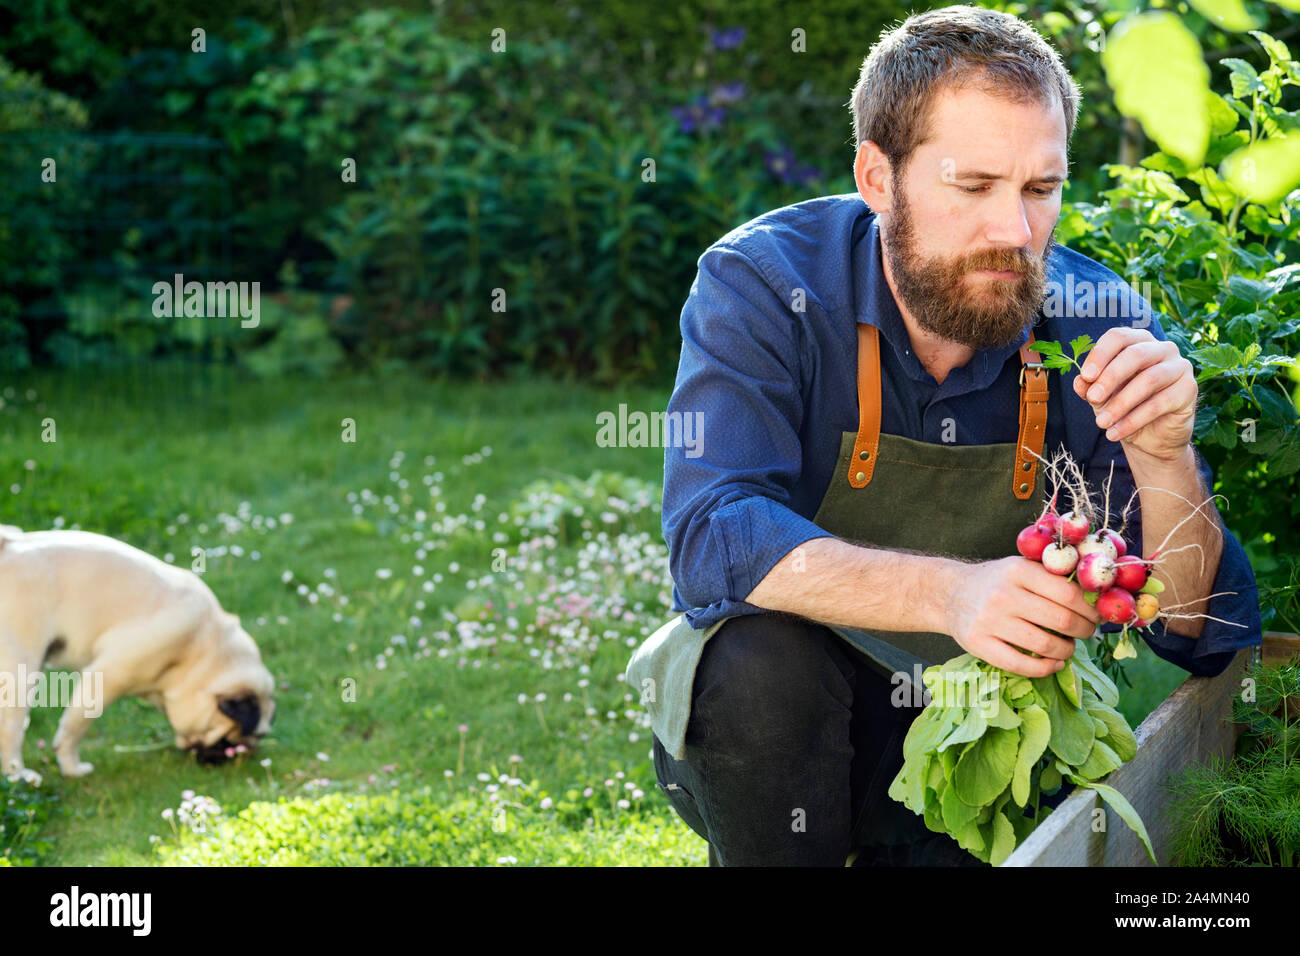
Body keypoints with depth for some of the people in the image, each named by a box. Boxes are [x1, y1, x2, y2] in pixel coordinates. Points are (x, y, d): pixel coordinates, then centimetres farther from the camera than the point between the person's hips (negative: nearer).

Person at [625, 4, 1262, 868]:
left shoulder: (1097, 325, -11)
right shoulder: (764, 284, -17)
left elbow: (1201, 637, -11)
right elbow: (713, 541, -31)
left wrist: (1164, 463, -31)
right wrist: (948, 592, -46)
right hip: (763, 723, -3)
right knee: (763, 656, -33)